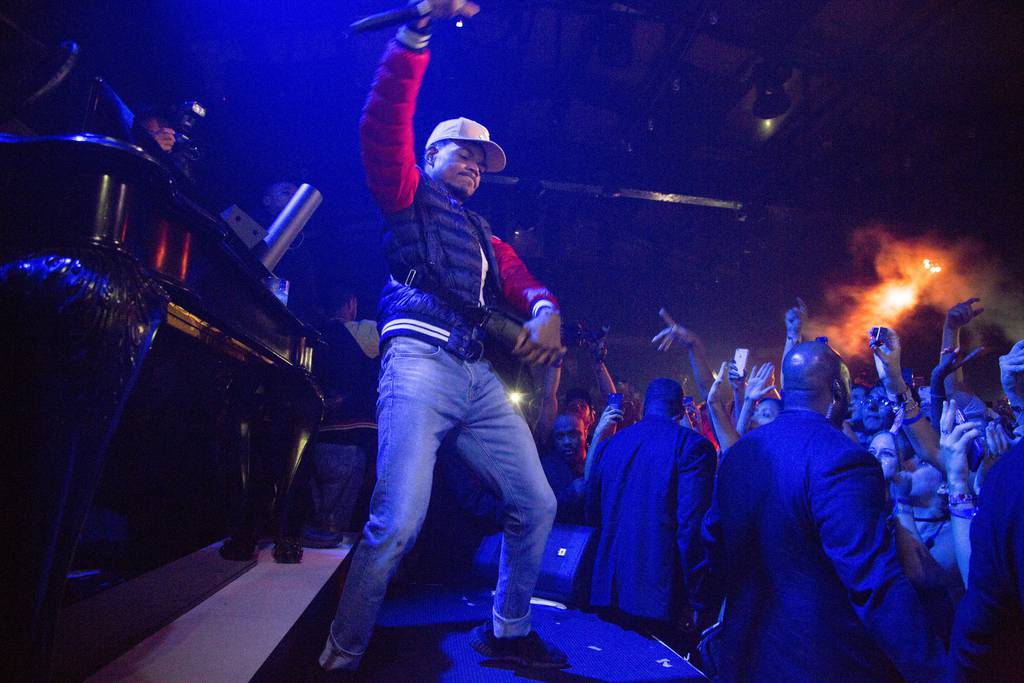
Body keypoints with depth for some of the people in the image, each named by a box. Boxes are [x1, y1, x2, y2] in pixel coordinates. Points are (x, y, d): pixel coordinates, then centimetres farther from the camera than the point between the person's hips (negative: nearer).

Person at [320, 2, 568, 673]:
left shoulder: (487, 238, 30)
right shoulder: (408, 196, 15)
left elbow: (524, 282, 13)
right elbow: (384, 124, -2)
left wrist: (546, 313, -10)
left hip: (482, 377, 7)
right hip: (420, 360, -6)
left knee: (536, 504, 7)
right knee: (398, 522, -16)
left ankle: (509, 631, 26)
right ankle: (342, 654, 7)